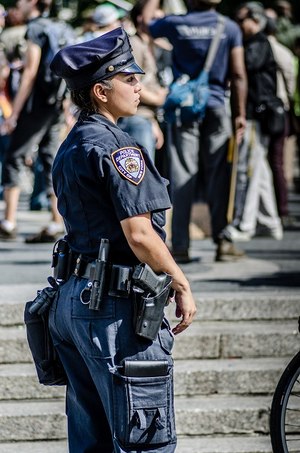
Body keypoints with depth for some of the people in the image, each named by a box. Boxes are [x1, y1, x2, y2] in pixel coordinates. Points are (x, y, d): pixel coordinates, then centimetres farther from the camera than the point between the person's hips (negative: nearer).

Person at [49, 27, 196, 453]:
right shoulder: (116, 147, -15)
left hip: (71, 299, 10)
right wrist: (182, 284, -8)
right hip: (116, 305, -10)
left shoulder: (70, 146, 15)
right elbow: (139, 235, -20)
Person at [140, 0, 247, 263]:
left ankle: (181, 246, 0)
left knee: (183, 176, 1)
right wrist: (240, 114, 0)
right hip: (216, 109, 0)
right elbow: (238, 75, -4)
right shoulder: (230, 28, -1)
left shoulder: (176, 24, -2)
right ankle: (223, 242, 4)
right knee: (218, 177, 4)